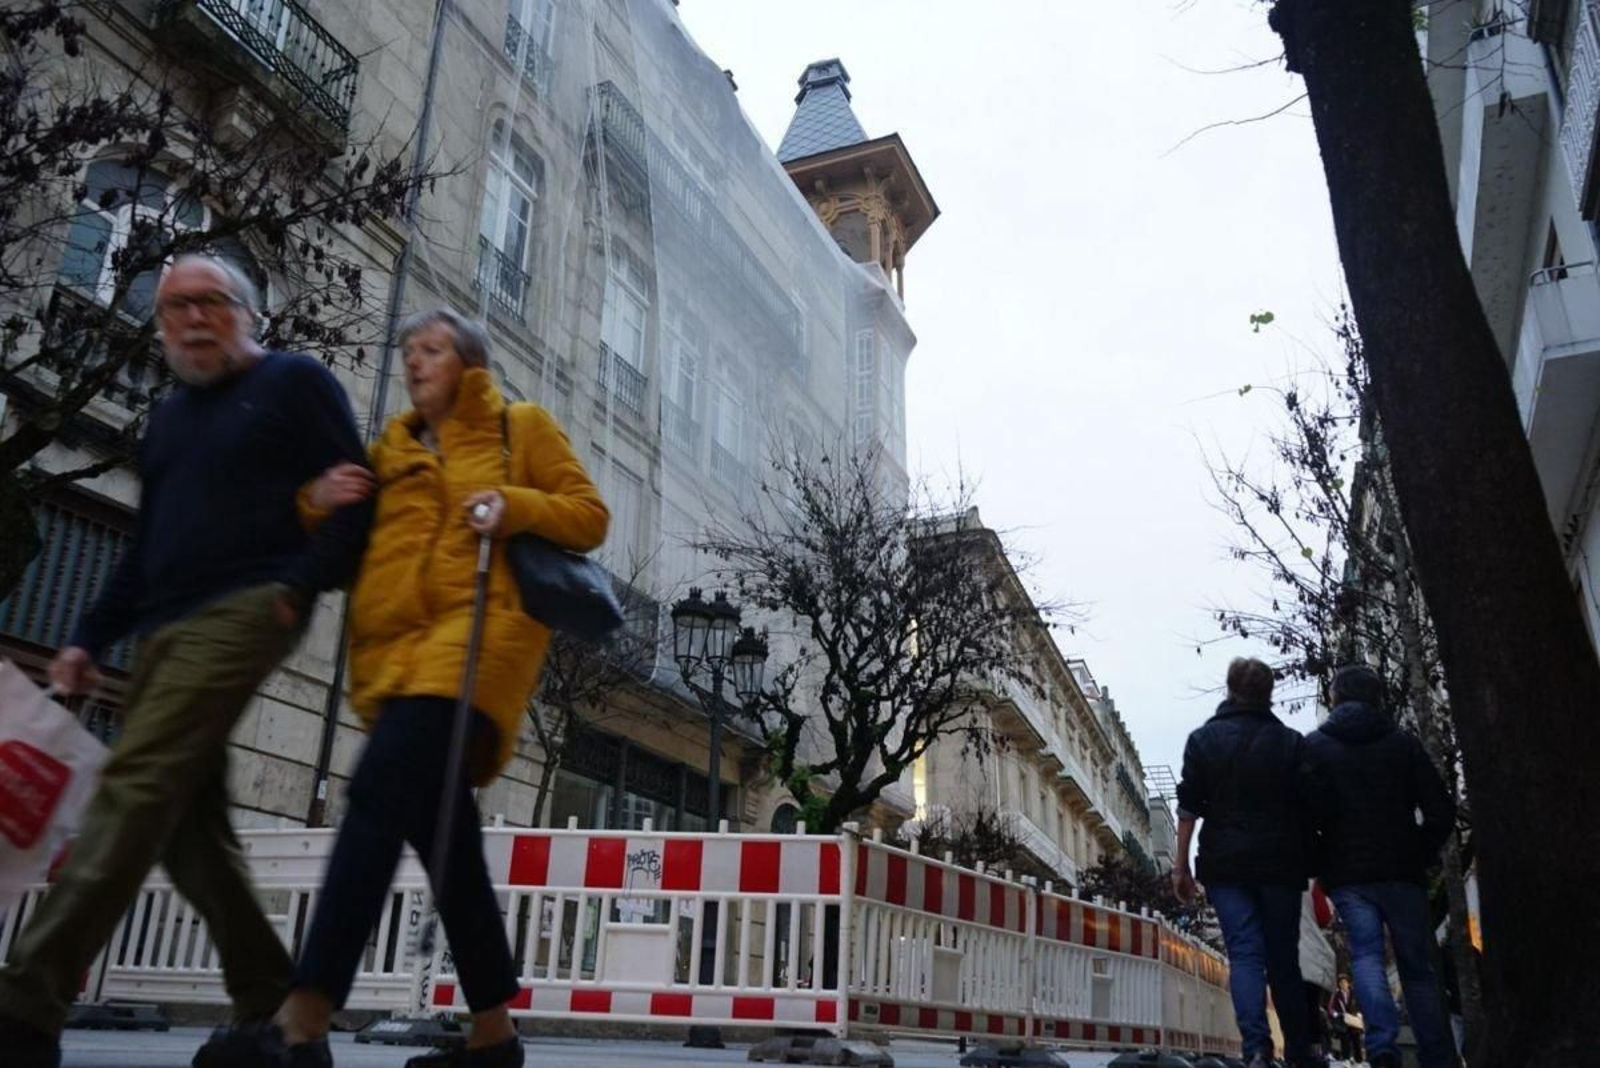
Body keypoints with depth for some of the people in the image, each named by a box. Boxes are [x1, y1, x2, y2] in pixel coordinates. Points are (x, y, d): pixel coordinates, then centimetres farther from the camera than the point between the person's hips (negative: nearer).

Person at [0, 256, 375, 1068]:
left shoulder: (294, 382, 5)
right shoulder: (168, 417, 26)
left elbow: (358, 496, -4)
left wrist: (300, 586, -15)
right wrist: (90, 638, 18)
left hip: (243, 611, -8)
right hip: (164, 630, 8)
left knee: (133, 790, -19)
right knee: (185, 821, 4)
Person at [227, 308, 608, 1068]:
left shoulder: (521, 427, 14)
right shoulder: (388, 451, 26)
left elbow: (590, 515, 7)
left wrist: (514, 506, -9)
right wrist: (317, 504, 7)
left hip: (477, 629, -6)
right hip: (395, 644, 6)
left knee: (381, 789, -25)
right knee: (440, 829, 3)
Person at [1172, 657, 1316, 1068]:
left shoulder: (1203, 739, 2)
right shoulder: (1290, 741, 4)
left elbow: (1189, 806, -2)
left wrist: (1181, 865, 2)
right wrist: (1311, 864, 12)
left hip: (1224, 863, -1)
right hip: (1279, 863, 1)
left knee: (1244, 952, -3)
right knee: (1283, 958, 11)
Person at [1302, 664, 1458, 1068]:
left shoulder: (1315, 746, 2)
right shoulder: (1404, 744, 7)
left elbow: (1309, 811, -9)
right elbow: (1441, 810, 1)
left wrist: (1318, 860, 5)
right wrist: (1423, 855, 13)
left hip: (1347, 873, -2)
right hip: (1401, 869, 2)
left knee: (1365, 953, -3)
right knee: (1417, 966, 9)